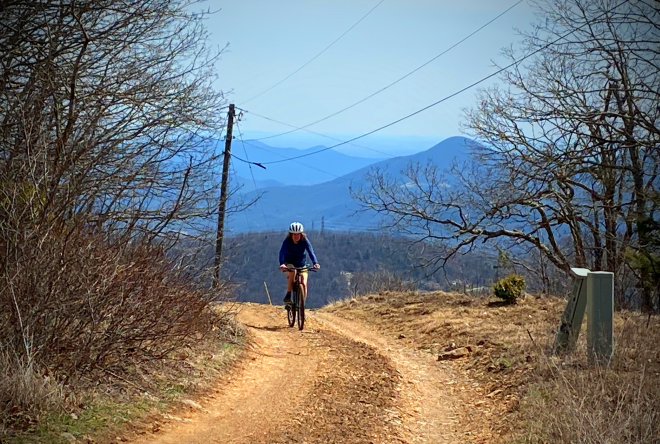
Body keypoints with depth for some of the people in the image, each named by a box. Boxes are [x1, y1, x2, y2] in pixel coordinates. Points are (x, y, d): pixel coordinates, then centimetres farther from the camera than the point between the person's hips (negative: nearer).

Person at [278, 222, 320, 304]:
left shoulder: (305, 241, -17)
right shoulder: (287, 241, -20)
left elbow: (311, 251, -29)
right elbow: (282, 252, -34)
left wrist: (315, 263, -47)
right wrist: (282, 264, -53)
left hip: (301, 264, 2)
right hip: (289, 264, -2)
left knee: (304, 284, -17)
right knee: (292, 271, -36)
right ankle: (288, 295, -27)